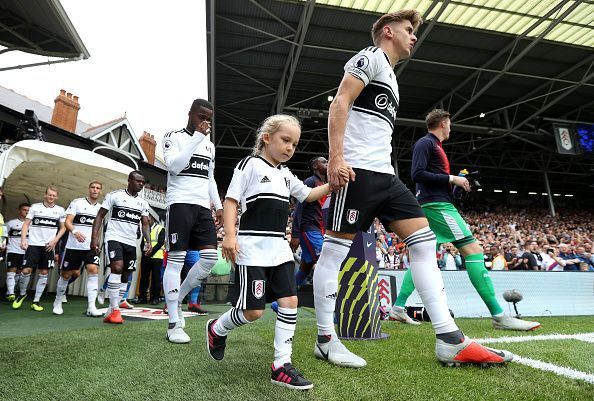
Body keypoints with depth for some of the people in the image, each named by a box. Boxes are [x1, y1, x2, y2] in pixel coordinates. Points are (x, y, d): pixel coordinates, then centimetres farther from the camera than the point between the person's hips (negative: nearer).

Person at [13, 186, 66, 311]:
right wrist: (23, 239, -9)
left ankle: (36, 301, 10)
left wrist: (54, 241, -2)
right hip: (33, 244, -1)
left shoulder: (60, 210, 7)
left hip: (49, 246, 1)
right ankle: (22, 294, 21)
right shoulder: (35, 207, 4)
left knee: (44, 273, 1)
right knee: (26, 270, -6)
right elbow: (26, 224, 3)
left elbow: (63, 228, 10)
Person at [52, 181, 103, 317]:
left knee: (94, 270, -16)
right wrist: (75, 231, -27)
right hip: (73, 246, -2)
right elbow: (67, 222, -9)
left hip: (91, 247, 2)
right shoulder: (77, 202, -1)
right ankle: (58, 302, 33)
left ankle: (91, 307, -16)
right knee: (66, 274, 9)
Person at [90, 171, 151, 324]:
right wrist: (94, 238, -11)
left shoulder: (143, 203, 11)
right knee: (117, 268, -23)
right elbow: (100, 216, -1)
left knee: (125, 276, 4)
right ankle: (115, 310, -15)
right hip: (114, 238, -5)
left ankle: (110, 312, 14)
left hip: (131, 243, 5)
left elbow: (145, 224, 10)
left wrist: (148, 242, -5)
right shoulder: (114, 195, -2)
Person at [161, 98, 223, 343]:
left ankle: (176, 300, 15)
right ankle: (174, 324, -1)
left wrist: (218, 206, 14)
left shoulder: (210, 145, 21)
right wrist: (197, 137, -14)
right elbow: (173, 166, -15)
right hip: (180, 203, -6)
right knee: (176, 260, -7)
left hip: (203, 206, 6)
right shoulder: (174, 137, 4)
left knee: (210, 257, -5)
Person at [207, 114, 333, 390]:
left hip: (279, 247, 7)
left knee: (289, 301, -2)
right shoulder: (250, 164, -3)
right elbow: (231, 199, -7)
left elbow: (307, 195, 21)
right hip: (252, 247, -7)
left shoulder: (285, 174, 17)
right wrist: (230, 234, -18)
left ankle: (282, 365, 8)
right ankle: (217, 329, 26)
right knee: (254, 310, -4)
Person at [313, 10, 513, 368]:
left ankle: (451, 341, 4)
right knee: (335, 250, -5)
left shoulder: (389, 76, 31)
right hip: (357, 171, -10)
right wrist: (336, 157, -22)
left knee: (424, 241, 1)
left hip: (384, 174, 10)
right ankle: (326, 340, 8)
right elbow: (340, 103, -10)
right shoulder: (371, 56, 5)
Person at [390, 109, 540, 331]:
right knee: (474, 249, -12)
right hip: (437, 204, -11)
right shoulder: (425, 143, -3)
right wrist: (451, 179, -14)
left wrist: (457, 182, 15)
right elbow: (417, 173, -17)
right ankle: (498, 315, -10)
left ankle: (398, 307, 10)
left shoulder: (434, 145, 26)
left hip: (433, 205, 11)